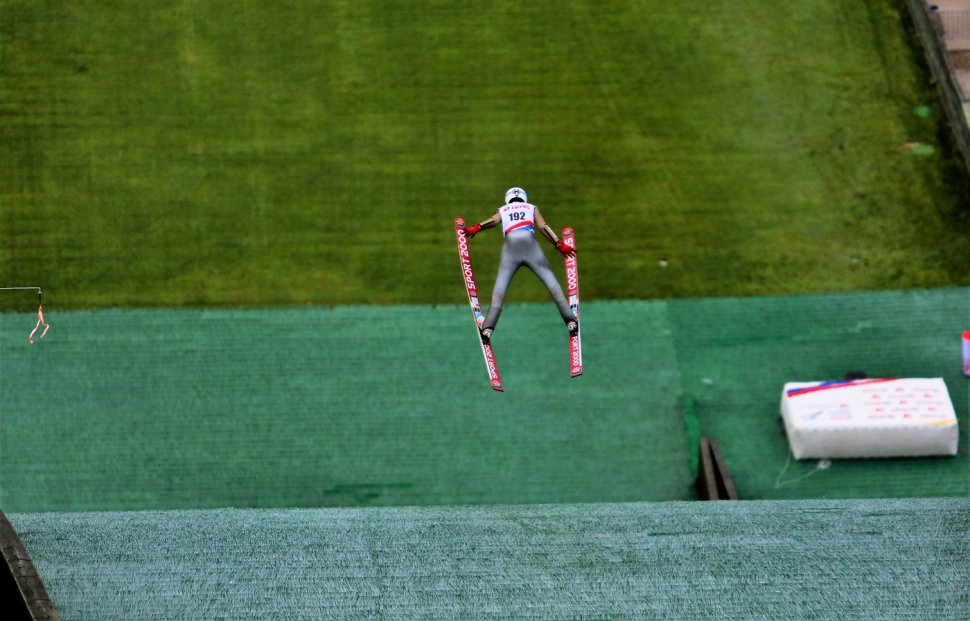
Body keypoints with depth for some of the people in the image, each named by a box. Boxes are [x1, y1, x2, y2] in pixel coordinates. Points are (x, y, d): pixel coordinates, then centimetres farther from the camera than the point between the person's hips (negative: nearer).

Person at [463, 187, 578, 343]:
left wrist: (477, 227, -4)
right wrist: (559, 244, 10)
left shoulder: (503, 210, 29)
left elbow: (493, 220, 7)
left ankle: (488, 326, -17)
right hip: (530, 243, 0)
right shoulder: (531, 208, 28)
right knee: (550, 280, 4)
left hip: (510, 245, 0)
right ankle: (570, 320, -5)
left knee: (500, 284, -2)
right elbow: (542, 226, 14)